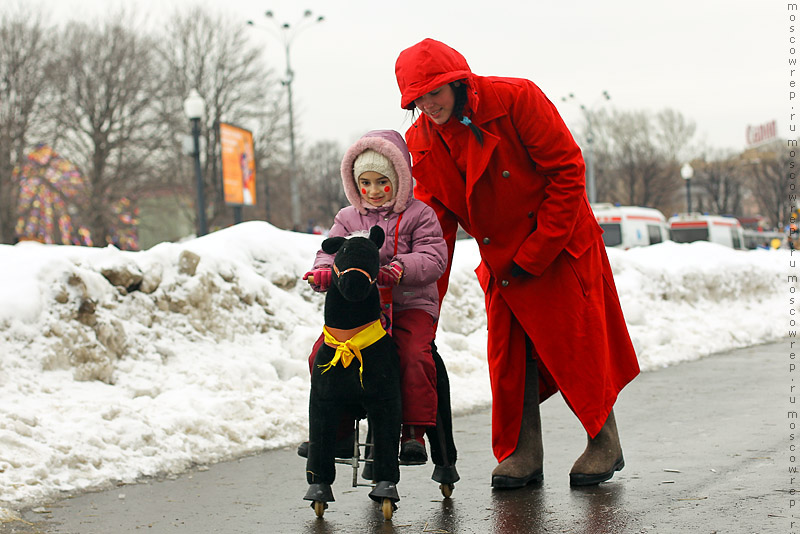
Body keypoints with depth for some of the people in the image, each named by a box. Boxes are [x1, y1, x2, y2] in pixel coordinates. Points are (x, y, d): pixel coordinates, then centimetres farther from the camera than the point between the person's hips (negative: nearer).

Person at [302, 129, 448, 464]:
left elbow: (433, 258, -10)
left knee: (414, 355, -30)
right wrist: (323, 270, -21)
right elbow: (332, 250, 4)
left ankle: (414, 433, -19)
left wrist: (401, 268, -29)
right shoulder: (348, 219, 14)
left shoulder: (418, 215, 1)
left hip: (410, 304, -3)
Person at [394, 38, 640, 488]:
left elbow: (567, 170, -18)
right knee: (508, 354, 3)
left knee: (578, 345, 0)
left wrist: (535, 253, -18)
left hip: (561, 246, -5)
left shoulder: (516, 98, -22)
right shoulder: (421, 142, -6)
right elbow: (435, 223, -1)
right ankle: (522, 455, 12)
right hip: (502, 260, 5)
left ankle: (605, 445, 14)